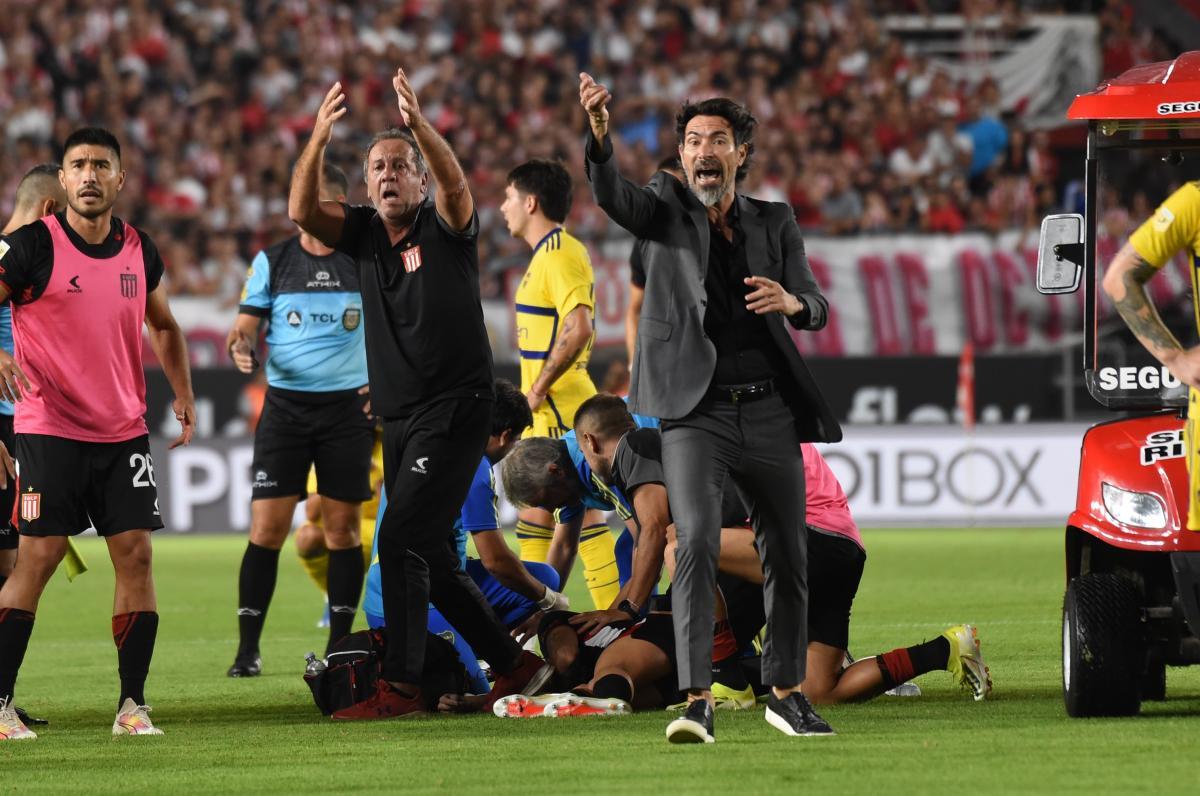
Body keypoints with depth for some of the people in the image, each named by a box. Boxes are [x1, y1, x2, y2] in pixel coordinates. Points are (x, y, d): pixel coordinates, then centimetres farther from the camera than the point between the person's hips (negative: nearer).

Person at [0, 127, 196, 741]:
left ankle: (132, 703, 3)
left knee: (136, 554, -2)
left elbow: (163, 326, 24)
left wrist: (183, 392, 17)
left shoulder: (139, 251, 7)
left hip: (124, 432, 4)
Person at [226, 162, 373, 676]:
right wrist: (241, 349, -19)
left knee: (343, 527, 2)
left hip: (348, 404, 0)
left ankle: (339, 647, 11)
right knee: (266, 526, -7)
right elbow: (245, 326, 3)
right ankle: (248, 648, -3)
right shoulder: (272, 261, 3)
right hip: (285, 403, 0)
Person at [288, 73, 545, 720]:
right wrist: (319, 138, -22)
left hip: (455, 410, -7)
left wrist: (418, 124, -40)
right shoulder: (363, 234, 9)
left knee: (401, 540, -15)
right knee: (429, 556, 10)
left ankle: (400, 684, -14)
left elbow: (454, 184, -25)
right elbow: (301, 211, -7)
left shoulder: (445, 228, -3)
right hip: (399, 419, 7)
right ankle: (512, 662, 23)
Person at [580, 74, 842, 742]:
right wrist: (600, 134, -36)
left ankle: (787, 692, 27)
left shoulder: (775, 223, 11)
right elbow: (613, 196, -16)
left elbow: (818, 308, 6)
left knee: (789, 556, 9)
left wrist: (791, 301, -19)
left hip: (770, 412, 3)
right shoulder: (666, 207, 5)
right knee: (697, 542, -20)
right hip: (697, 412, -3)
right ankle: (698, 702, -23)